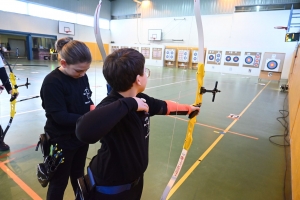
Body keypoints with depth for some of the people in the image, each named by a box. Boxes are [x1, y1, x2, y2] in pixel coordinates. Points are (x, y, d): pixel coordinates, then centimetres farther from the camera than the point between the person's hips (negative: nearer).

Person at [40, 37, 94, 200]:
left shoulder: (82, 76, -4)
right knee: (59, 182, 16)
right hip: (61, 142, -6)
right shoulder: (52, 82, -22)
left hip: (81, 137, 6)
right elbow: (61, 117, -25)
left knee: (79, 176, 27)